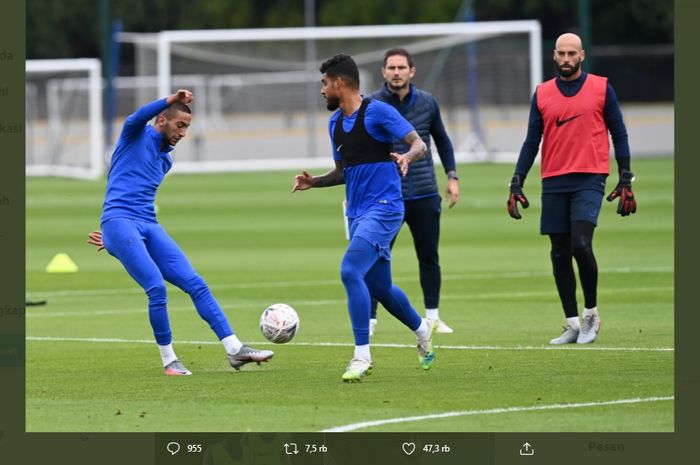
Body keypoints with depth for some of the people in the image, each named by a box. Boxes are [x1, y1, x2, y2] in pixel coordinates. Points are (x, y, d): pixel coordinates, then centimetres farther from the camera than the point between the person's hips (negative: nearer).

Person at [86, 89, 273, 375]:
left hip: (149, 227, 7)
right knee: (157, 288, -21)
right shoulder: (137, 135, 4)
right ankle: (168, 360, -6)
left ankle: (235, 350, -8)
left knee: (196, 284, -6)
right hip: (120, 223, -7)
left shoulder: (165, 161, 24)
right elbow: (139, 117, -21)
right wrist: (171, 101, -35)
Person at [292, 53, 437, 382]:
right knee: (378, 288, 14)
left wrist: (407, 157, -32)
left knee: (350, 271, -22)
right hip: (357, 213, 8)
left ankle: (362, 355, -19)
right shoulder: (335, 123, 14)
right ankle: (422, 329, 40)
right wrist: (314, 182, 7)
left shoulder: (377, 111, -10)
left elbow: (419, 144, -10)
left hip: (383, 208, -8)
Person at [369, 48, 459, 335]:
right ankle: (370, 319, 2)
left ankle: (433, 318, 18)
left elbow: (441, 139, 19)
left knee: (429, 258, 8)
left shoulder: (427, 103, 4)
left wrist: (452, 176, 12)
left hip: (425, 196, 3)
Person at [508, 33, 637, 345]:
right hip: (553, 184, 3)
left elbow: (618, 134, 6)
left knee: (581, 244, -18)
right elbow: (531, 141, 11)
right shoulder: (542, 94, 10)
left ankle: (591, 314, 0)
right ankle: (573, 325, 9)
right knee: (560, 255, 2)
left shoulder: (601, 89, 4)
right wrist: (516, 184, 3)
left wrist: (626, 181, 0)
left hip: (589, 180, -3)